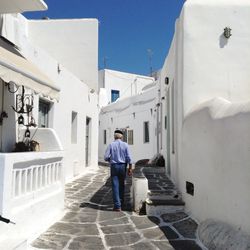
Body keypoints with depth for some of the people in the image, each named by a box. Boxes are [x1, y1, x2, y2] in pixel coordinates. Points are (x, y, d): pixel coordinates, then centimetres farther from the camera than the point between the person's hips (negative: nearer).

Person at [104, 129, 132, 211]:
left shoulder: (111, 145, -3)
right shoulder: (125, 145, 0)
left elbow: (106, 157, -7)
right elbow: (129, 158, -4)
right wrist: (130, 168, 2)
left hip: (114, 166, -2)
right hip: (123, 166, 2)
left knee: (115, 186, -1)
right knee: (122, 185, 17)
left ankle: (117, 206, -4)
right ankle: (121, 203, 28)